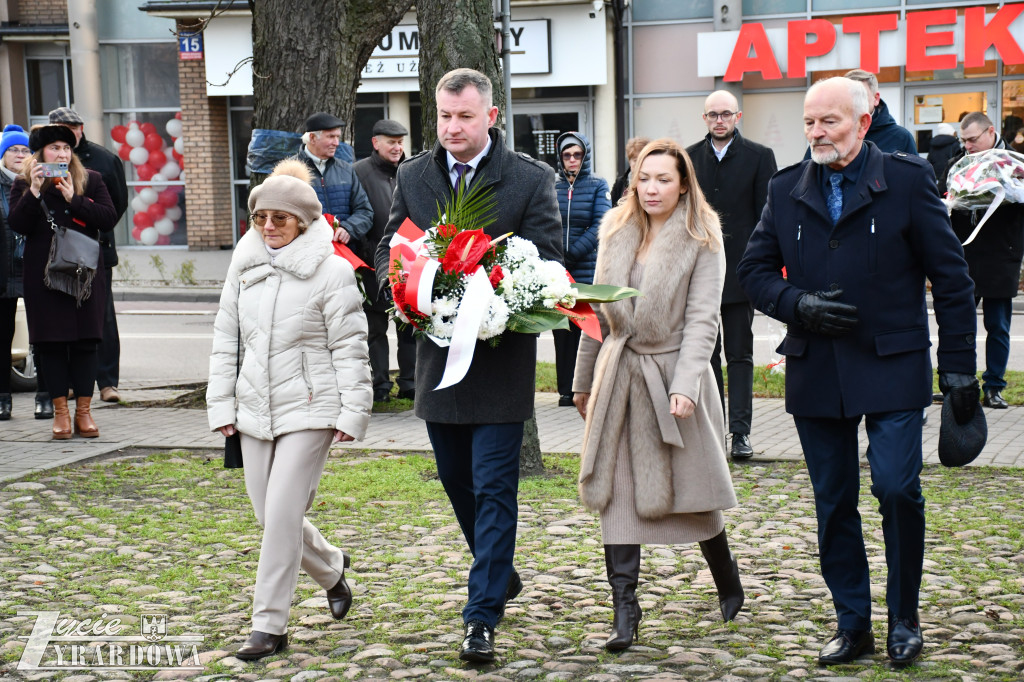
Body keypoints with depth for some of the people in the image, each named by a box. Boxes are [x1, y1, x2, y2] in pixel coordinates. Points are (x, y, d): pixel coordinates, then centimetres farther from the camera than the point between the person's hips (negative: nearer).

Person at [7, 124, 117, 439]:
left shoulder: (90, 180, 5)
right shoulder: (24, 184, 4)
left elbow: (109, 217, -5)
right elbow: (17, 224, -8)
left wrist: (73, 199, -15)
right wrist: (35, 191, -19)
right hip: (43, 276, 0)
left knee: (85, 341, 0)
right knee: (51, 342, 0)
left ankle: (84, 411, 8)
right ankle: (60, 411, 7)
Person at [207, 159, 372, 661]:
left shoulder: (331, 271, -8)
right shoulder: (244, 266, 7)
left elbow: (349, 347, -6)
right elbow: (226, 339, 13)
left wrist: (352, 412, -9)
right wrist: (220, 404, 9)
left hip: (309, 410, -6)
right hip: (255, 408, 6)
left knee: (282, 513, -10)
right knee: (269, 514, 10)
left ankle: (269, 625, -1)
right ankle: (331, 569, 38)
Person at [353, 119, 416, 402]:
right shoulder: (359, 172, -1)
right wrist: (365, 252, -11)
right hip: (375, 265, -3)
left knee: (411, 326, 5)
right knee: (376, 328, 5)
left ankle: (410, 384, 12)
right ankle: (380, 386, 12)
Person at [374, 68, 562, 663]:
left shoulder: (531, 179, -5)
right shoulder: (413, 176, 7)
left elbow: (546, 262, -8)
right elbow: (389, 250, 13)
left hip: (501, 355, -5)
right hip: (438, 352, 5)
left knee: (493, 487, -5)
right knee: (457, 480, 17)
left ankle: (482, 617, -2)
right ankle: (500, 575, 39)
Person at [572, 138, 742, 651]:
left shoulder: (702, 241, -6)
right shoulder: (616, 232, 8)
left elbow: (702, 319, -12)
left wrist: (684, 386, -23)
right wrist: (584, 379, 16)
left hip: (673, 373, -4)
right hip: (620, 376, 4)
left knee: (689, 492, 6)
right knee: (616, 492, -2)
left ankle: (729, 585, 31)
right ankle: (625, 612, 1)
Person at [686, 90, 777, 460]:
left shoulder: (758, 156, 1)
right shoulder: (689, 158, 8)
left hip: (740, 271, -2)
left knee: (740, 354, 2)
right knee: (706, 353, 7)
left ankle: (740, 431, 3)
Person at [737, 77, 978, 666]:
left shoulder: (907, 180, -2)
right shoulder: (787, 190, 7)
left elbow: (950, 276, 0)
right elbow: (754, 269, 12)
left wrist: (959, 365, -4)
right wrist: (797, 304, -8)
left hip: (892, 370, -3)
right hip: (816, 372, 4)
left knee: (898, 488, -11)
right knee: (833, 502, 8)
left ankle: (904, 618, 9)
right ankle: (853, 625, 21)